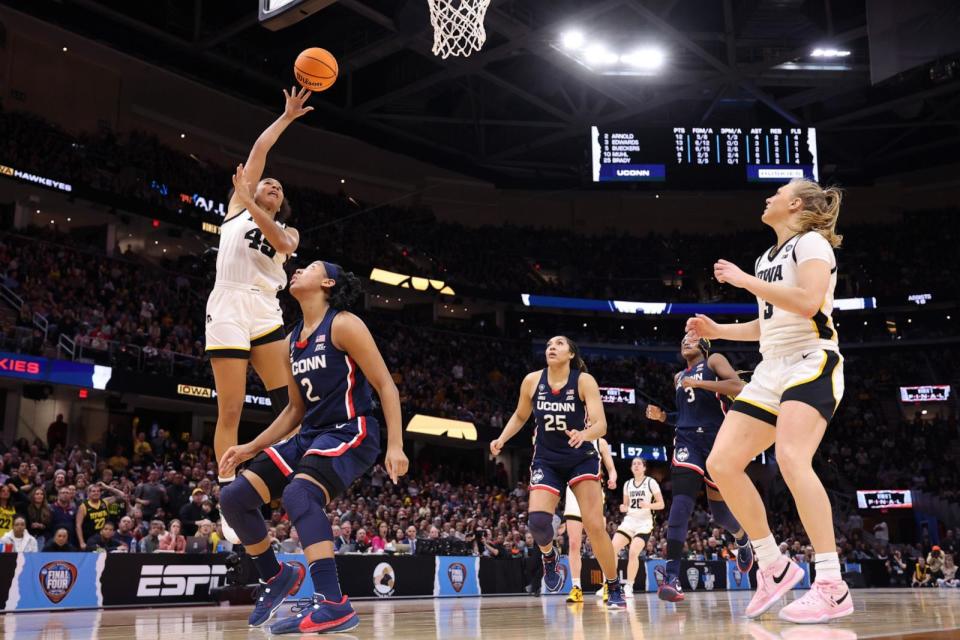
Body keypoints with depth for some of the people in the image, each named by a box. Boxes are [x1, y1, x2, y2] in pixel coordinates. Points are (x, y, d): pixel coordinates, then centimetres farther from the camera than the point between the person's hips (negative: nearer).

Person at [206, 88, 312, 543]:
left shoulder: (289, 231, 21)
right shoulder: (238, 205, 17)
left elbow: (282, 244, -5)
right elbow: (259, 149, 12)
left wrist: (250, 204, -11)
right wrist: (287, 117, 16)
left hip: (266, 313, 3)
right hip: (229, 309, -3)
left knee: (290, 402, -9)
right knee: (230, 411, -5)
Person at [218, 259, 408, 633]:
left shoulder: (343, 325, -8)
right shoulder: (293, 341, 16)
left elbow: (385, 385, -11)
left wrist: (395, 446, -20)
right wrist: (251, 448, 14)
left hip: (351, 432, -8)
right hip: (310, 435, 8)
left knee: (299, 494, -34)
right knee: (234, 497, 0)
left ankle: (333, 605, -36)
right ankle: (275, 577, 19)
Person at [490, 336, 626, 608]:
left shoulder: (584, 381, -13)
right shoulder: (532, 381, -5)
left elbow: (601, 425, -21)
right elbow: (520, 415, 13)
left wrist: (584, 434, -42)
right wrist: (501, 440, -1)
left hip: (582, 458, -2)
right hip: (546, 460, 2)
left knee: (595, 525, -11)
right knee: (537, 520, -20)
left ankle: (614, 589, 9)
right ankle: (549, 555, 16)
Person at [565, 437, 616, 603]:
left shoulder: (600, 442, 8)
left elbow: (611, 469, 8)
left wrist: (612, 479, -13)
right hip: (573, 493, 1)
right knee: (573, 544, -3)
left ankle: (608, 585, 3)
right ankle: (576, 588, 1)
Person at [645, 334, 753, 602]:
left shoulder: (714, 361, 6)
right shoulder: (678, 377, 23)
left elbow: (738, 387, -12)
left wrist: (699, 383, -16)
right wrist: (663, 416, 12)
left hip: (717, 439, -3)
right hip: (688, 440, 3)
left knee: (719, 509, 4)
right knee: (682, 498, -21)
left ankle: (742, 539, 42)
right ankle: (671, 575, -31)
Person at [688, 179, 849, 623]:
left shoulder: (811, 242, -3)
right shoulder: (768, 257, 23)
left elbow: (808, 303, -20)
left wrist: (745, 281, -13)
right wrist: (717, 330, 21)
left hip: (811, 362, -9)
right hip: (771, 371, 9)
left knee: (791, 457, -31)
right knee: (721, 464, -3)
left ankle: (832, 587, -29)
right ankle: (774, 566, 7)